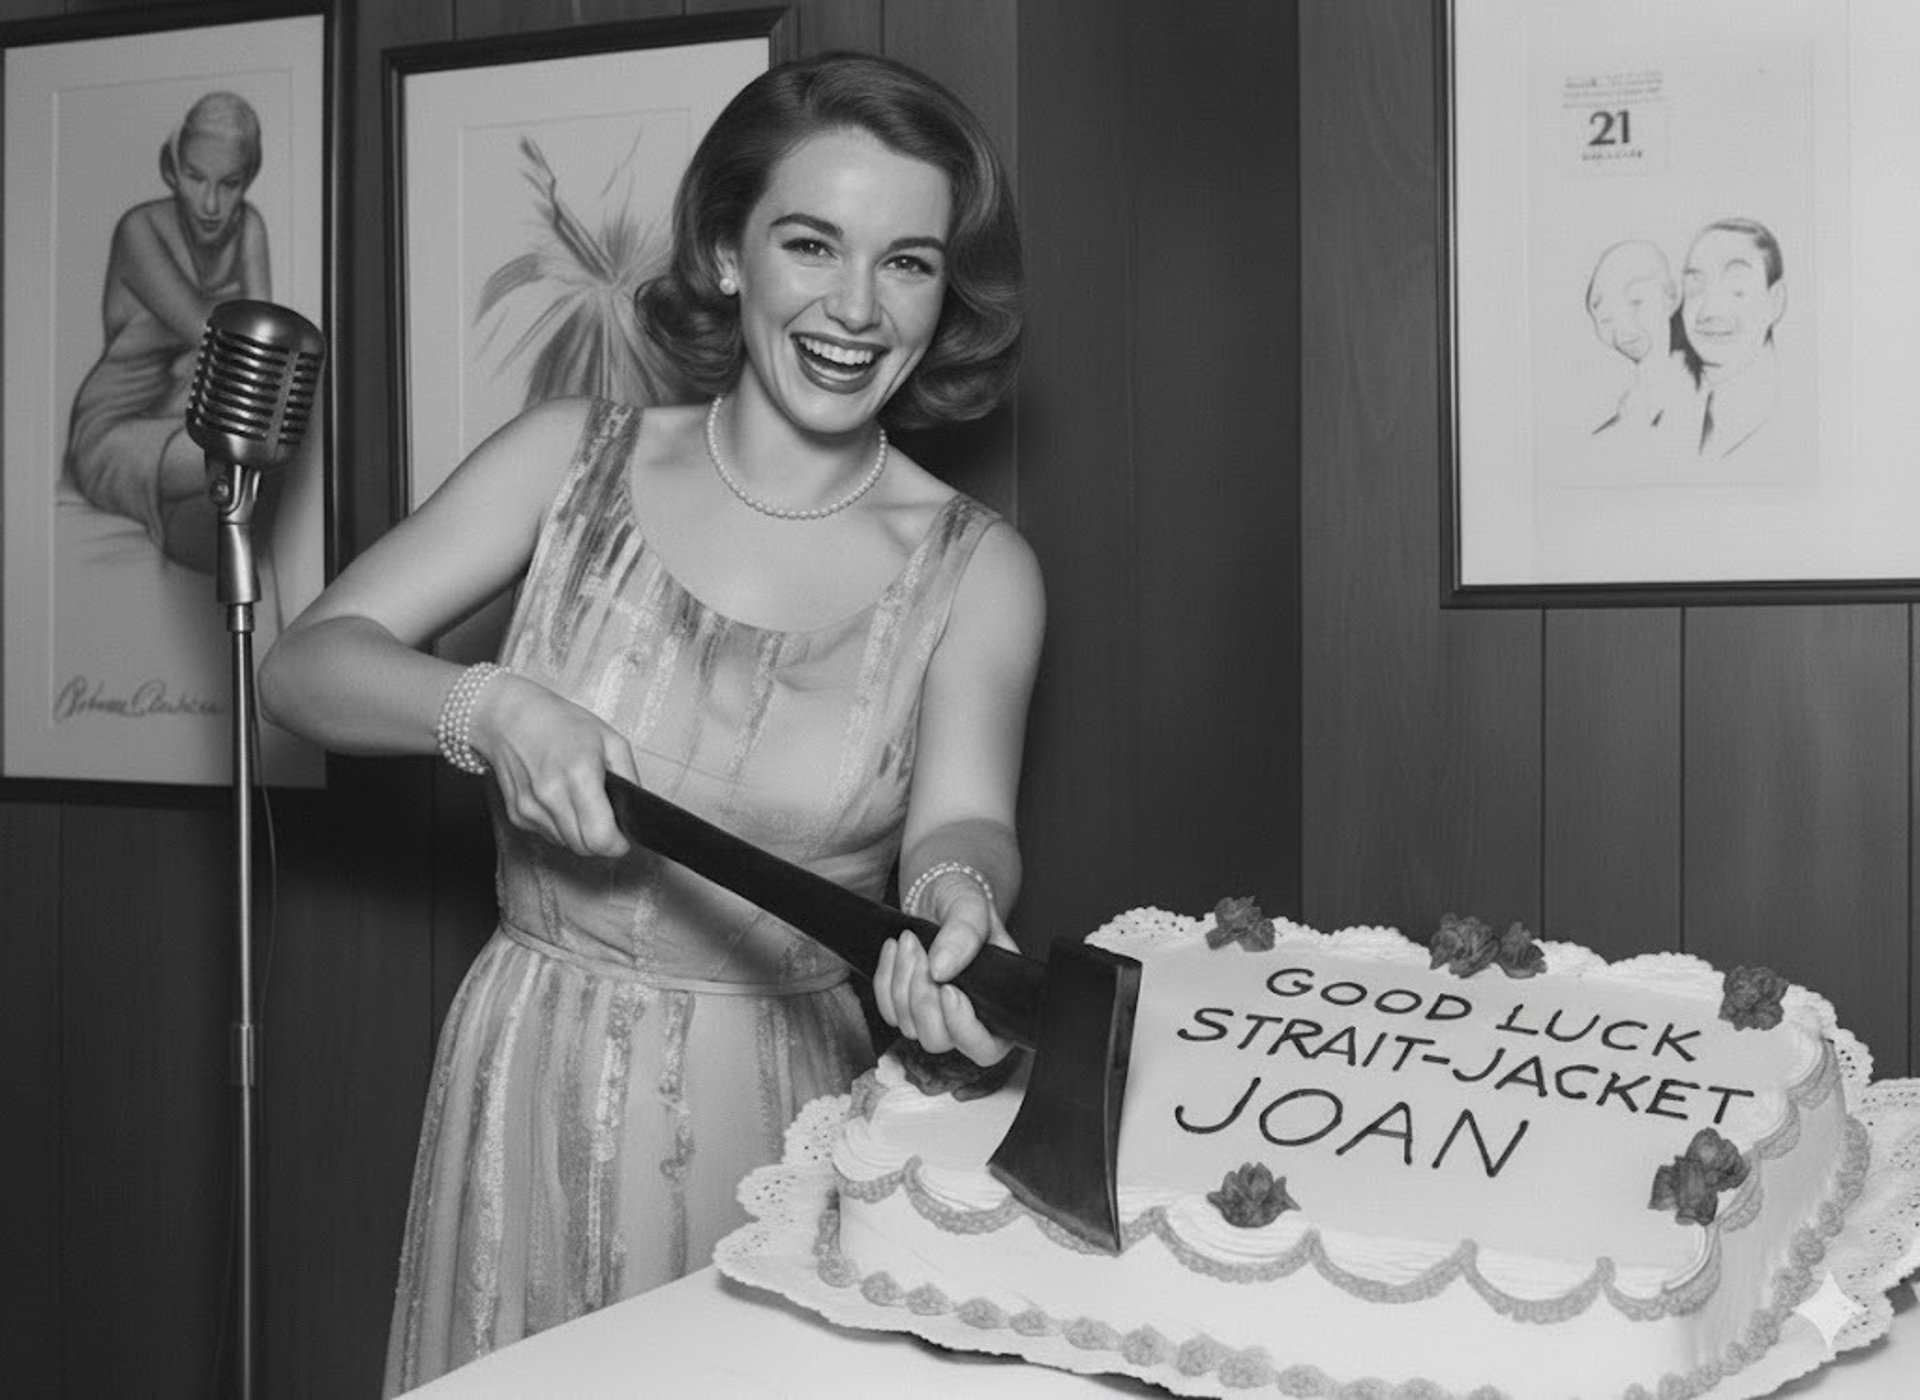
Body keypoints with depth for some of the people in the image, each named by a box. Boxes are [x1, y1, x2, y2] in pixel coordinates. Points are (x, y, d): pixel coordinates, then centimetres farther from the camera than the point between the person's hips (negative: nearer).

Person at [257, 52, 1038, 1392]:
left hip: (793, 1100, -1)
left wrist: (955, 897, -40)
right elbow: (305, 662, -2)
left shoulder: (973, 569, -3)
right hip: (539, 1084, 1)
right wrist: (489, 708, -22)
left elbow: (963, 819, -16)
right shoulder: (576, 459, -1)